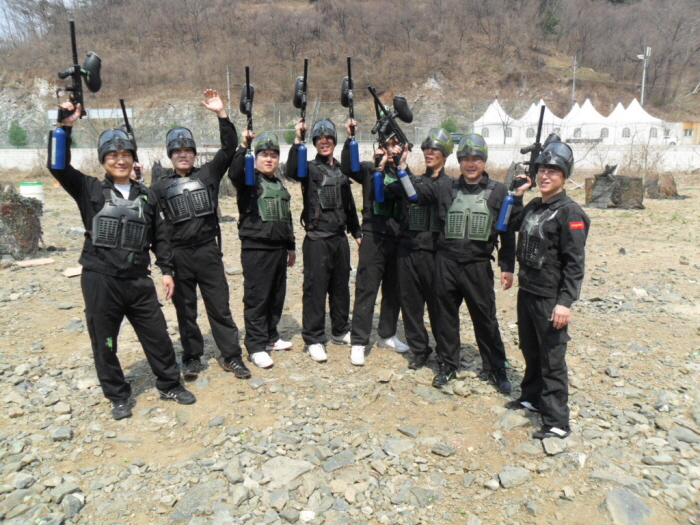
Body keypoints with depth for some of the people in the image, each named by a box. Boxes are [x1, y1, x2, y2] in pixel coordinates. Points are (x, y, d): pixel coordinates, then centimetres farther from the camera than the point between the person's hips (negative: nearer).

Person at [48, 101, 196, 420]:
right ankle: (118, 397, 27)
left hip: (139, 281, 2)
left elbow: (159, 236, 11)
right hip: (100, 280, -2)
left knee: (157, 336, 9)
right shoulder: (90, 190, 2)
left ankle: (170, 385, 27)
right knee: (105, 343, 9)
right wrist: (66, 127, -17)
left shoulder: (145, 195, 9)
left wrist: (167, 270, 6)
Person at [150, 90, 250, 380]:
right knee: (185, 310, 10)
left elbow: (229, 147, -3)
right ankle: (192, 358, 24)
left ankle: (231, 356, 15)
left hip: (208, 250, 0)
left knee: (220, 306, 5)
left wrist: (221, 113, -12)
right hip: (178, 255, 1)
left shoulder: (208, 173, 5)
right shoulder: (161, 185, 5)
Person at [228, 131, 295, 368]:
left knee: (277, 296, 13)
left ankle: (271, 336, 29)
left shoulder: (280, 185, 18)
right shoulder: (248, 180, -2)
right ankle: (256, 346, 6)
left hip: (278, 249, 7)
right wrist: (244, 146, -35)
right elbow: (234, 173, -27)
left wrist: (290, 247, 23)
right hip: (256, 249, -7)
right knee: (256, 298, -3)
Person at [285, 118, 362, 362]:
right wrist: (297, 140, -28)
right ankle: (314, 339, 8)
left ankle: (340, 331, 30)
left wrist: (356, 232, 19)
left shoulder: (342, 171, 15)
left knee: (341, 286, 14)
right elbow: (291, 172, -24)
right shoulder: (310, 169, -1)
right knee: (316, 289, -2)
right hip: (317, 239, -5)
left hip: (340, 238, 5)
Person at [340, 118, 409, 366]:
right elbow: (347, 168, -15)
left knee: (394, 290, 13)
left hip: (398, 238, 4)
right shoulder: (370, 169, 1)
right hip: (374, 237, -4)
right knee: (366, 290, -1)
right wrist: (350, 138, -23)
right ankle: (358, 342, 8)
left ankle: (387, 335, 29)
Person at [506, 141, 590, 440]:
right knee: (530, 350, 20)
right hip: (526, 291, 8)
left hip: (550, 299, -8)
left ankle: (557, 422, 10)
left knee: (552, 359, -1)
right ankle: (532, 396, 39)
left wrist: (565, 301, -22)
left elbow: (575, 263, -17)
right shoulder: (533, 206, 10)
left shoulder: (570, 212, -13)